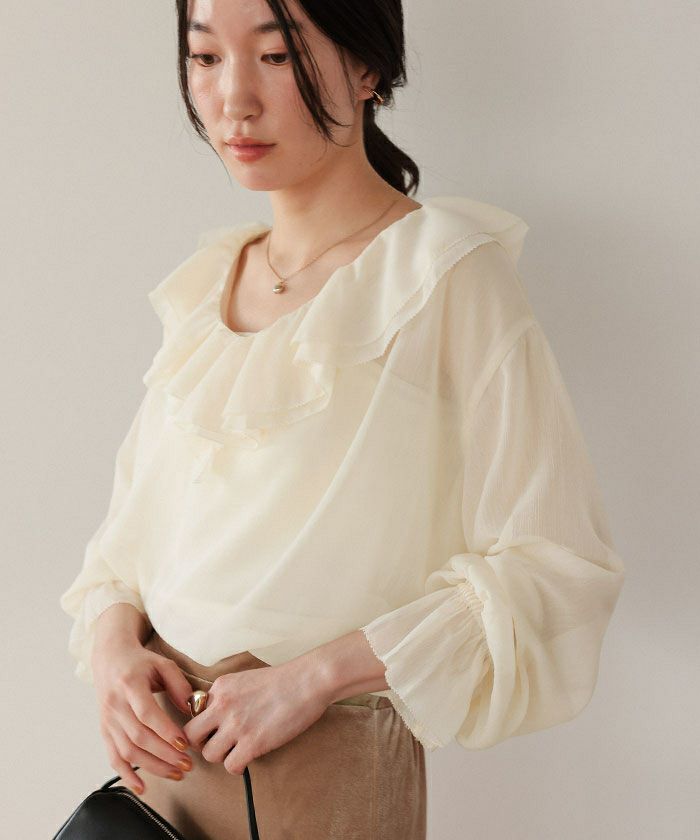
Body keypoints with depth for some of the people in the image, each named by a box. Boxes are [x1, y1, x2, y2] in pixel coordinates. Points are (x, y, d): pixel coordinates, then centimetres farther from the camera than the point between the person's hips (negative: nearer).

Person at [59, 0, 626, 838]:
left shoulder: (446, 272, -11)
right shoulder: (205, 281, 7)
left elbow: (556, 563, -15)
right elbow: (138, 519, 13)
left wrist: (316, 674, -20)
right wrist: (113, 643, -7)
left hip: (329, 764, -5)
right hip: (162, 745, 5)